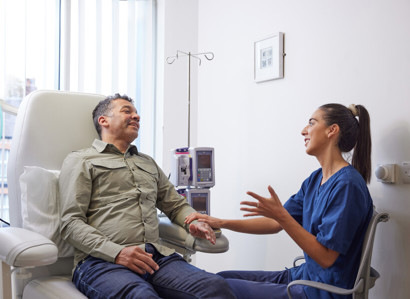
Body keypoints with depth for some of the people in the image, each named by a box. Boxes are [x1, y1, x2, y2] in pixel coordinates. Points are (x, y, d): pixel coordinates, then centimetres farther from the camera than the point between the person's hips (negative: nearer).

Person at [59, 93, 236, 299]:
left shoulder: (148, 163, 29)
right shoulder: (81, 160, 11)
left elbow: (177, 205, 33)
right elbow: (71, 222, 1)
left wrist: (193, 221, 7)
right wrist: (117, 252, -15)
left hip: (156, 257, 5)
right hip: (102, 262, -4)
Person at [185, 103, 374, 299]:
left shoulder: (347, 184, -20)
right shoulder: (315, 179, 8)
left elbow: (326, 257, -21)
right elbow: (275, 224, 10)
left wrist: (281, 215, -28)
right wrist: (220, 223, 4)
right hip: (303, 276, 8)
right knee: (222, 277, 7)